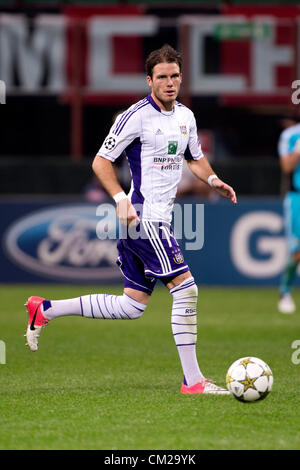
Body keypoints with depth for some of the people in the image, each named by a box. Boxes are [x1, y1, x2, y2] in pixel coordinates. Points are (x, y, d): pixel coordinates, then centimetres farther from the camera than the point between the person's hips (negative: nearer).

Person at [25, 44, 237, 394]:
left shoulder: (185, 116, 12)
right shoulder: (136, 116, -11)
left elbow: (195, 158, 28)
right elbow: (101, 161, -8)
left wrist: (212, 179, 7)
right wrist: (122, 199, -20)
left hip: (159, 218, 9)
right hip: (143, 218, -9)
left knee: (131, 306, 11)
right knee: (186, 288, -13)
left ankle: (44, 310, 20)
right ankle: (192, 381, -8)